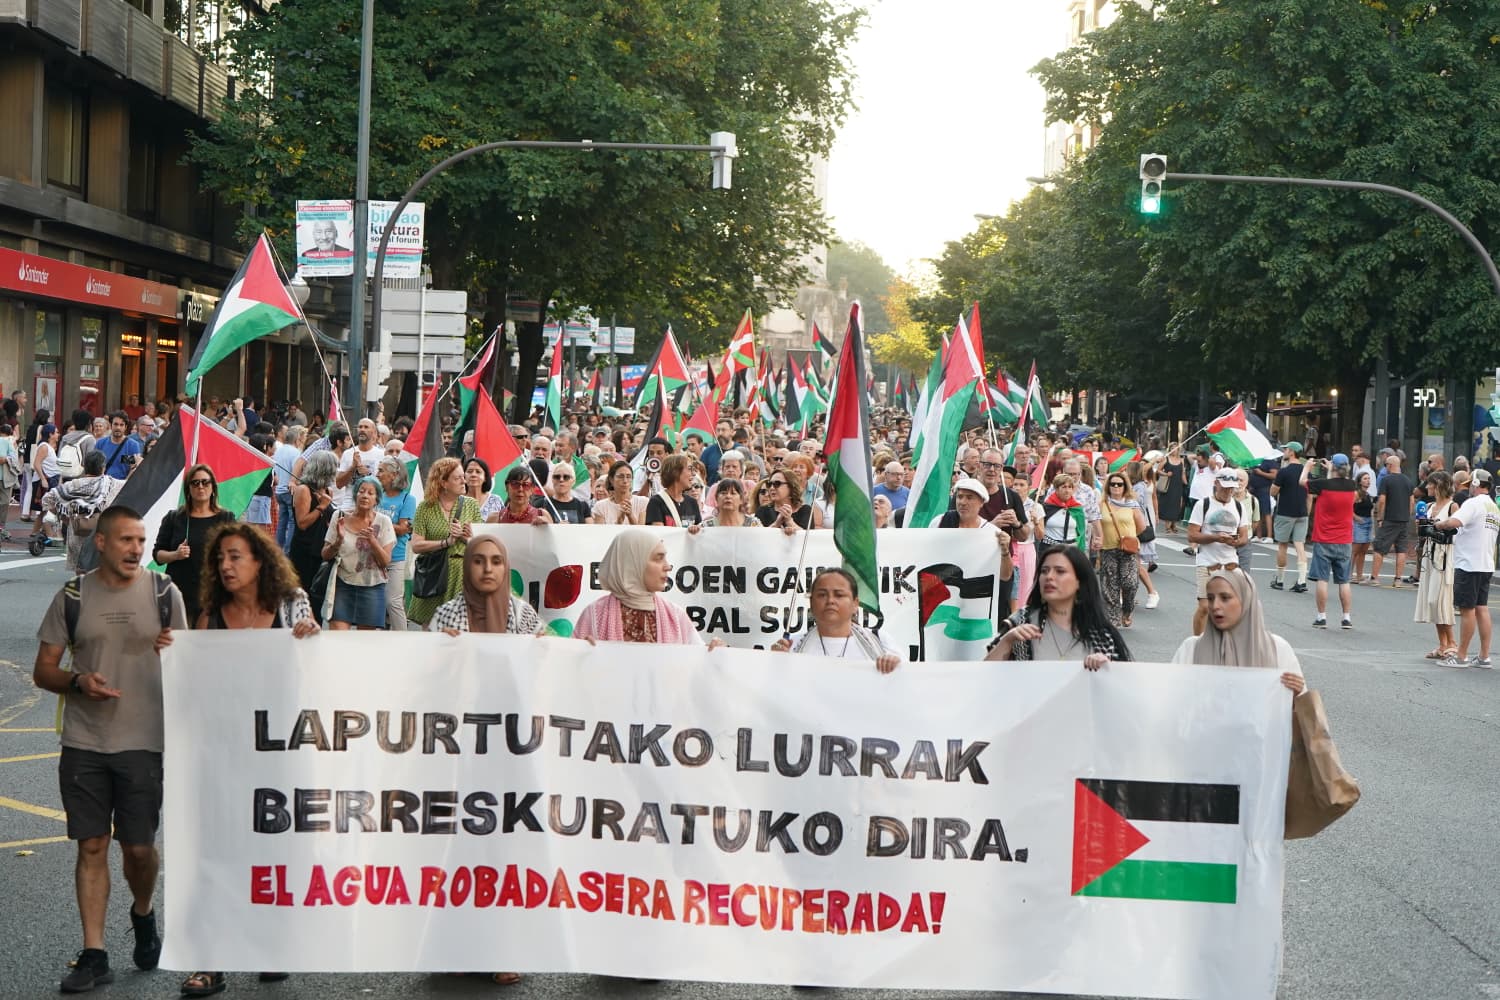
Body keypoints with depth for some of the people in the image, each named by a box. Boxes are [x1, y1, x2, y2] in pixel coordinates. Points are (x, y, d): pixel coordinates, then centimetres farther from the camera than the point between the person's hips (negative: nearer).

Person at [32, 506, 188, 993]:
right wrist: (77, 682, -15)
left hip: (144, 742, -1)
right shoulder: (73, 597, 3)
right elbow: (43, 669, 5)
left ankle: (143, 914, 33)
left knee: (140, 847, 2)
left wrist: (174, 650, -13)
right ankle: (93, 955, 8)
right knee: (91, 846, 2)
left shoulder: (164, 593, 2)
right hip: (84, 745, 1)